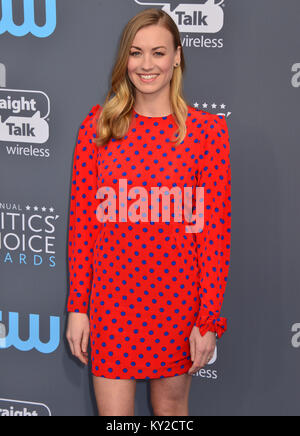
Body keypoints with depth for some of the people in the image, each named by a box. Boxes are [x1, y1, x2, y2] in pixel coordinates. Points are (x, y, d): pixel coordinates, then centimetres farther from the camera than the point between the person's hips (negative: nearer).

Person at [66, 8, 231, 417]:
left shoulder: (207, 130, -3)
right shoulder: (98, 125, 1)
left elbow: (216, 231, -4)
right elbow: (81, 220, 2)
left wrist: (210, 318, -7)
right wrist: (77, 305, -1)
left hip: (177, 302, -1)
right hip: (111, 301, 1)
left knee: (171, 407, 14)